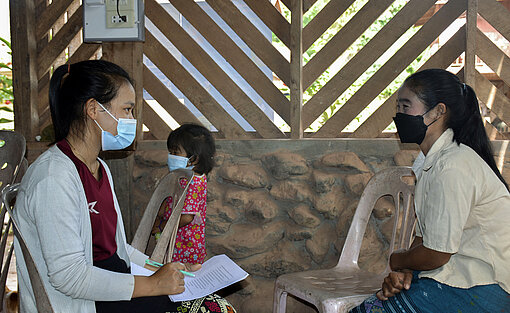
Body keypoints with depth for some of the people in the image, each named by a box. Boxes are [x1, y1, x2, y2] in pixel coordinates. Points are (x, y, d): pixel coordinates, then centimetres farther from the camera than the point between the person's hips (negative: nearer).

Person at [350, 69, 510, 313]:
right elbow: (424, 236, 12)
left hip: (479, 292, -9)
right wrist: (403, 272, -5)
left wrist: (397, 260, -1)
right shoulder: (431, 164, 11)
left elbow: (436, 254, -20)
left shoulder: (453, 167, -21)